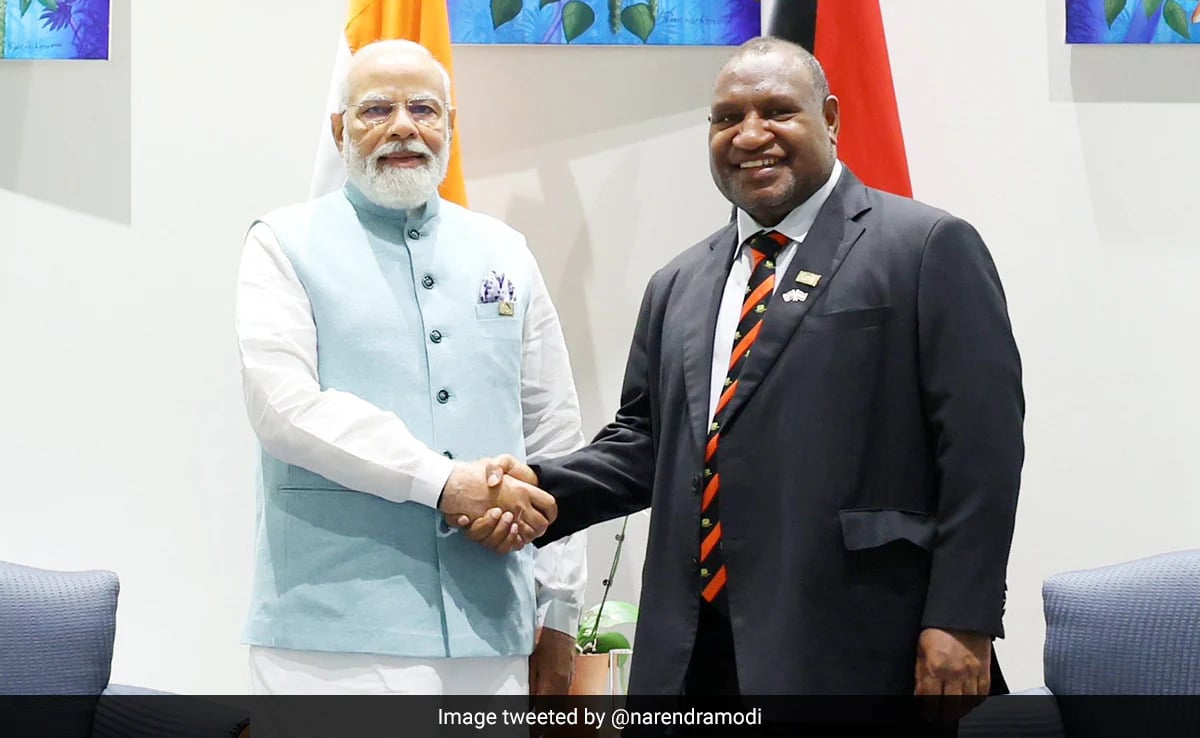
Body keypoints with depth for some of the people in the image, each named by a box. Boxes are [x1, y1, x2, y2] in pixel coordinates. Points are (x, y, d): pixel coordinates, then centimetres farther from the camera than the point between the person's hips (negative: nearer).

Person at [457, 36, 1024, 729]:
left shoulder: (929, 248, -2)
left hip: (853, 649, -6)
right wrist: (544, 488, 1)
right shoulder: (679, 285, 18)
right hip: (694, 652, 6)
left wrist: (962, 620, -12)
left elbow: (981, 447, -7)